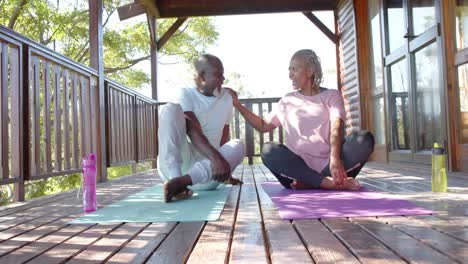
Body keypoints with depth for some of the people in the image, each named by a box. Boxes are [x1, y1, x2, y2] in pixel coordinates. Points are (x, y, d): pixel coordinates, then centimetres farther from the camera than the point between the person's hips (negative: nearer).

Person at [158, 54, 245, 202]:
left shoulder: (226, 98, 13)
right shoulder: (186, 95, -3)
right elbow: (193, 133, -20)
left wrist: (226, 167, 20)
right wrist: (216, 158, -35)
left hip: (208, 165, 4)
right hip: (173, 165, -3)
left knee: (238, 146, -24)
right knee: (170, 108, -22)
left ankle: (180, 182, -37)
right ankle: (175, 178, -39)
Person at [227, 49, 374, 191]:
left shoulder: (331, 95, 11)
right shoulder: (287, 101, 20)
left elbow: (336, 129, -7)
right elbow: (263, 126, 22)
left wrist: (335, 159, -26)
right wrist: (237, 105, 13)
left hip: (328, 164, -1)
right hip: (300, 166, 2)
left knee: (365, 139, -27)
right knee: (269, 150, -28)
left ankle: (309, 183, -30)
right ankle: (330, 183, -32)